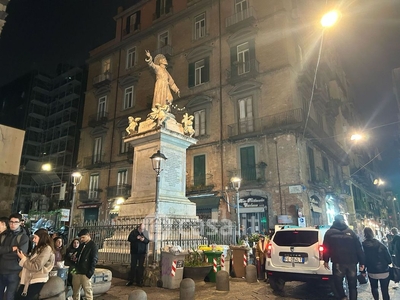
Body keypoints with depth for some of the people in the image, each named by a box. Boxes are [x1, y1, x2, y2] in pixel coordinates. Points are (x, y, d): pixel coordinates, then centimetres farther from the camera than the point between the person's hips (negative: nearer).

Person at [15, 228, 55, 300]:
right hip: (30, 279, 8)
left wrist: (23, 258, -9)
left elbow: (36, 267, -18)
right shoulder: (39, 248, 15)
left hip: (38, 281, -8)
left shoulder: (47, 249, -15)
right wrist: (24, 256, 2)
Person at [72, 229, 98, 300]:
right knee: (75, 291, 15)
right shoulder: (81, 245, 16)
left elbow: (94, 259, -11)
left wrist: (90, 272, -16)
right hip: (77, 272, 8)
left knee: (88, 292, -3)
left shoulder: (92, 245, -7)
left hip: (85, 273, -8)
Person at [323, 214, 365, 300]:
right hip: (351, 262, 2)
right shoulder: (351, 232, 5)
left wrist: (326, 260, 9)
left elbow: (326, 247, 1)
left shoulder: (329, 232, 2)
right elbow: (359, 248, 4)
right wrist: (361, 262, 9)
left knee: (338, 281, 15)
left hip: (338, 262, -2)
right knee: (352, 284, 15)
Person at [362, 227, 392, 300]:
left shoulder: (363, 246, -13)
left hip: (372, 272, 0)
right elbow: (389, 259, -7)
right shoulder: (381, 245, -12)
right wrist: (385, 264, 14)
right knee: (385, 290, 10)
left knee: (374, 288, 24)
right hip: (384, 271, 0)